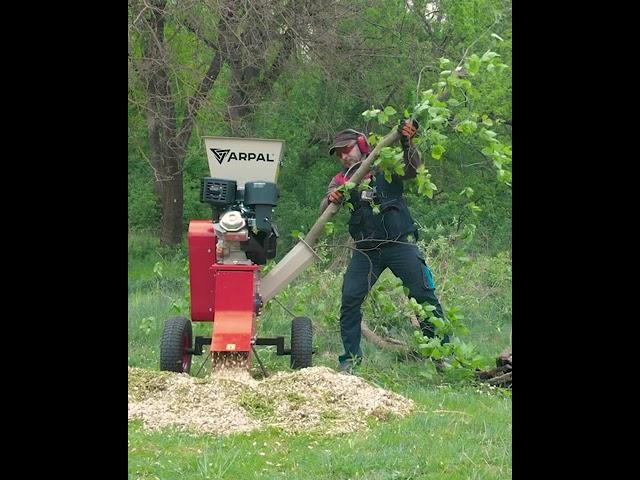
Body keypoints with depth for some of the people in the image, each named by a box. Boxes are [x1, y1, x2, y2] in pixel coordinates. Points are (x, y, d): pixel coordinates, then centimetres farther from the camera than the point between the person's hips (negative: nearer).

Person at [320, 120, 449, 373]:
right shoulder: (341, 180, 10)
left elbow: (412, 169, -14)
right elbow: (324, 212, -2)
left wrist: (407, 144, -32)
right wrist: (331, 199, -25)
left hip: (400, 245, -3)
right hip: (365, 252, 3)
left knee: (424, 294, -5)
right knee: (350, 300, -4)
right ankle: (351, 359, 4)